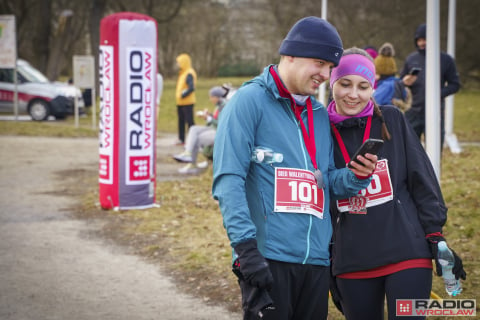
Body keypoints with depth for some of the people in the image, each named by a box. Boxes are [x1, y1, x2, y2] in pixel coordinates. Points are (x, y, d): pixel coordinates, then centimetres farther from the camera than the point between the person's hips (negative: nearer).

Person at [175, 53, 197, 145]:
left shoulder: (189, 74, -16)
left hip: (187, 103, -10)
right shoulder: (182, 73, 15)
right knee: (181, 121, 13)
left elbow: (191, 88, -25)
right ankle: (181, 139, 20)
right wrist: (178, 96, 10)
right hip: (180, 102, 10)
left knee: (189, 121, -7)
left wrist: (182, 95, -19)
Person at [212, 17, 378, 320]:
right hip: (267, 259, -7)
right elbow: (229, 179, -13)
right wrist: (246, 247, -21)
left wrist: (356, 176, -6)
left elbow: (328, 181, 17)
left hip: (317, 261, 7)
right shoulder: (250, 101, -5)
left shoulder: (320, 114, 16)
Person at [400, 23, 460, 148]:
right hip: (413, 112, 2)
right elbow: (401, 80, 14)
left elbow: (455, 85, 2)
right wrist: (405, 82, -10)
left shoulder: (445, 60, 1)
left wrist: (440, 93, -16)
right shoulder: (411, 59, 8)